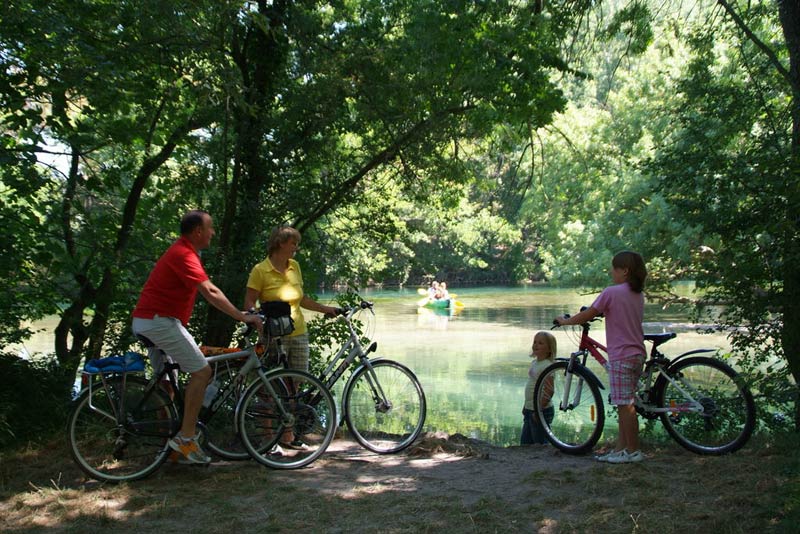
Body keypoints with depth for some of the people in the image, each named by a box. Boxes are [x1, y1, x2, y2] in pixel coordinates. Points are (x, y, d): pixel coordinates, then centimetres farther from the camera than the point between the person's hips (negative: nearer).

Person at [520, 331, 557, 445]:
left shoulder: (547, 366, -17)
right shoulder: (534, 363, 10)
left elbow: (549, 391, -22)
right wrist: (526, 407, 19)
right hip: (530, 410, 9)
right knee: (524, 443, 15)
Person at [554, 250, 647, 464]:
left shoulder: (611, 292, -12)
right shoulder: (638, 294, 12)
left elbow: (586, 315, -9)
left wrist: (565, 321, 6)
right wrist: (598, 312, 28)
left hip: (621, 356, -9)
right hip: (637, 354, 9)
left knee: (624, 405, -3)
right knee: (625, 405, 12)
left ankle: (633, 451, 2)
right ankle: (621, 448, 17)